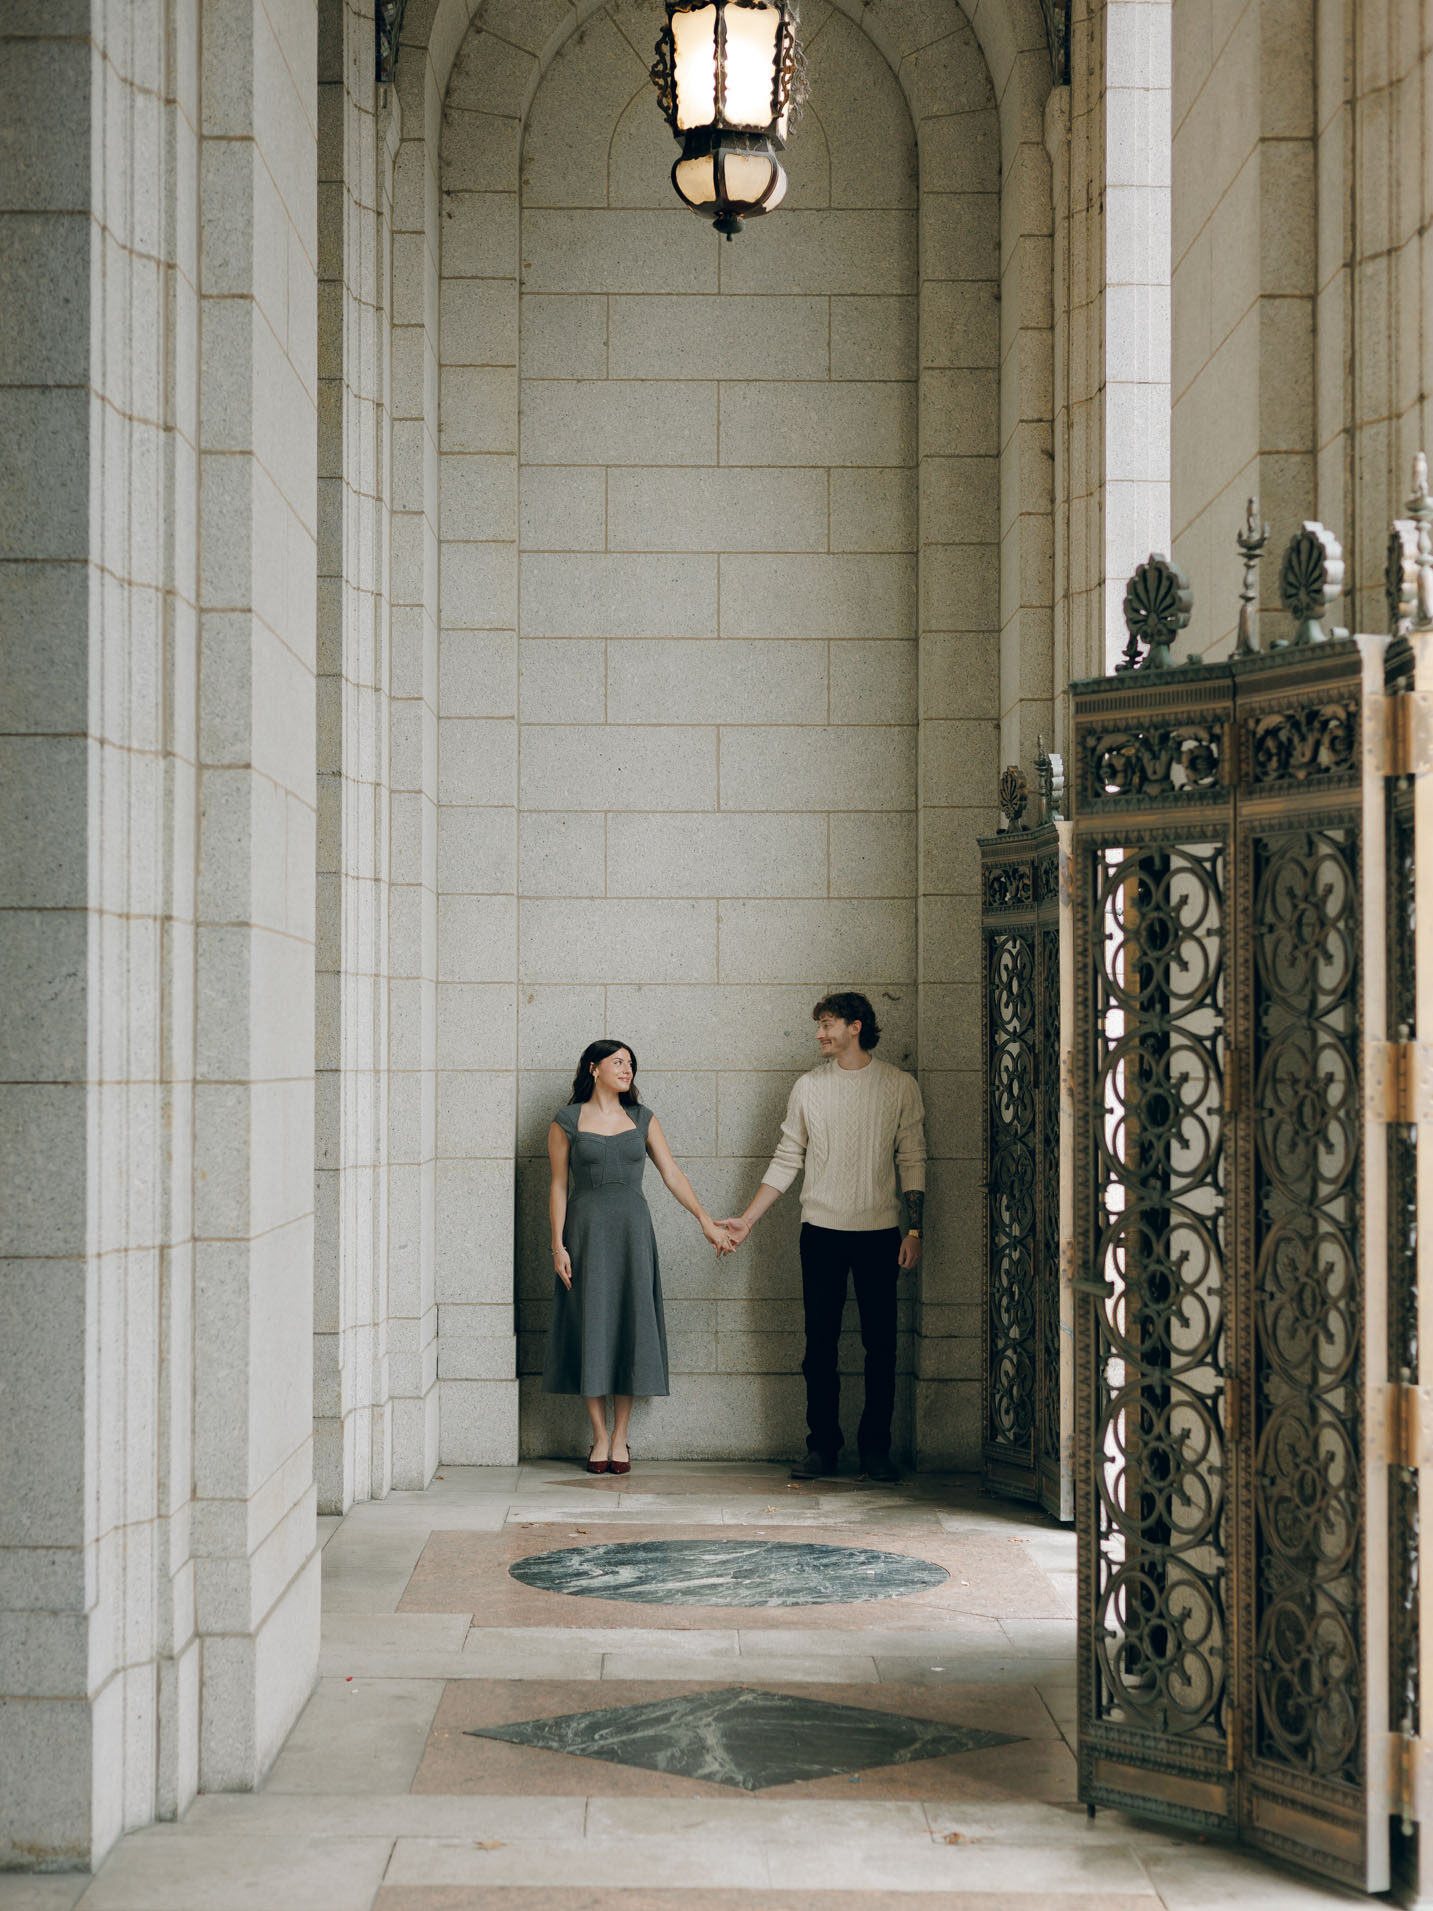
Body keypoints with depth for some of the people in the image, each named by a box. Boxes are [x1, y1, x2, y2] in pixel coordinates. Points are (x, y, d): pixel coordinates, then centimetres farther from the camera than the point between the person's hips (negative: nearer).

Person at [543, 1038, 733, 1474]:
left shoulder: (642, 1119, 9)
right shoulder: (567, 1122, 1)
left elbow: (672, 1174, 6)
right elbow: (558, 1185, 1)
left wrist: (706, 1220, -1)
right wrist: (558, 1245, -5)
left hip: (632, 1230, 2)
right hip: (586, 1230, -2)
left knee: (629, 1327, 0)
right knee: (591, 1328, -2)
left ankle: (620, 1438, 6)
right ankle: (600, 1438, 5)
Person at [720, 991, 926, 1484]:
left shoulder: (899, 1086, 3)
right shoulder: (810, 1087, 6)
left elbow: (912, 1161, 4)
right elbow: (786, 1161, 9)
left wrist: (913, 1229, -3)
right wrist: (747, 1220, 4)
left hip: (879, 1231, -1)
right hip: (822, 1230, 1)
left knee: (880, 1345, 0)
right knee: (820, 1343, 2)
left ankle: (876, 1448, 8)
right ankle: (822, 1447, 10)